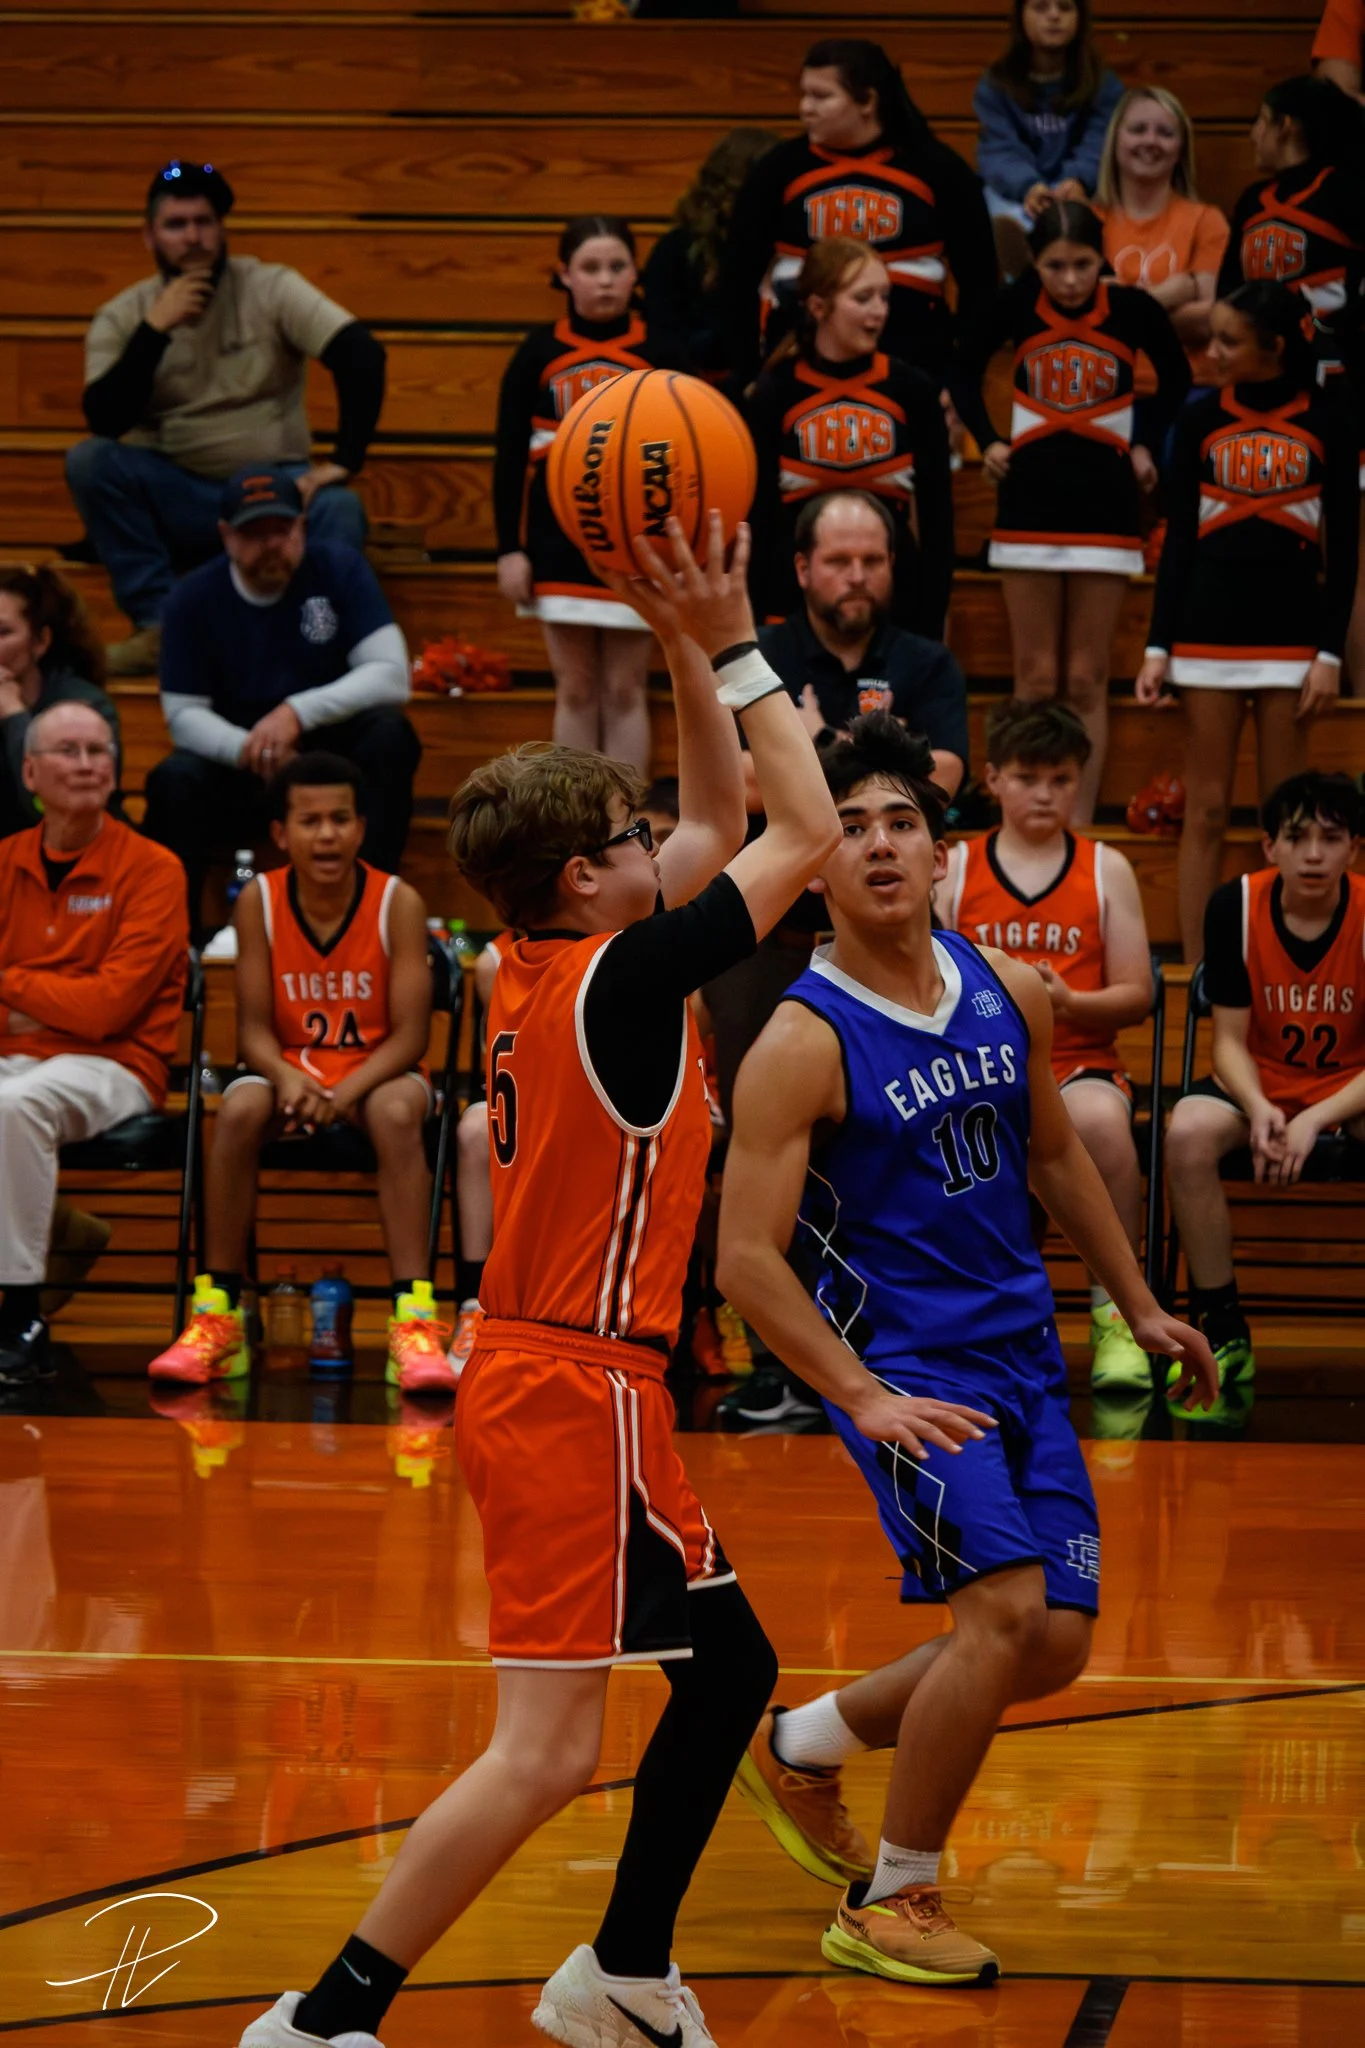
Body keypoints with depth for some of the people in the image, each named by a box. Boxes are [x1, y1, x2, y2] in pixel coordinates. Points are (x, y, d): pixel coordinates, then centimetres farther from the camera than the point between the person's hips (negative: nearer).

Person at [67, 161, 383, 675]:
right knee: (88, 461, -25)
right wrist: (155, 329, -21)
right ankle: (160, 627, -24)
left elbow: (362, 353, -16)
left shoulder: (270, 290, -4)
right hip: (175, 501, 2)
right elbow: (105, 421, -15)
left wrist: (343, 461, -25)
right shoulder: (121, 318, 0)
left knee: (340, 509, -33)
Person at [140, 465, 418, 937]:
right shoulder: (195, 598, -4)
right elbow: (183, 713, -7)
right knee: (175, 782, -30)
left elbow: (392, 675, -16)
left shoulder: (340, 570, -7)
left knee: (389, 733, -30)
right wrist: (252, 752, -28)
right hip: (237, 769, 0)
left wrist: (299, 713, -30)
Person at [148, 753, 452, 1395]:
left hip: (376, 1070, -1)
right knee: (239, 1108, -31)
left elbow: (409, 1034, -13)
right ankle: (217, 1319, -24)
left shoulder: (398, 903, -12)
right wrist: (287, 1077, -28)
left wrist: (346, 1092, -29)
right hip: (290, 1067, 2)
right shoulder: (258, 902, -7)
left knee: (396, 1113, -36)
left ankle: (414, 1321, -38)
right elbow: (254, 1028, -6)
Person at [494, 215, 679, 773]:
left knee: (625, 690, 1)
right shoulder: (539, 354, 3)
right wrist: (509, 549, -1)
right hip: (561, 539, 1)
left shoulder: (660, 353, 1)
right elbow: (509, 459, 5)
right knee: (575, 690, 5)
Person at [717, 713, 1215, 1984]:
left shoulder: (1010, 995, 3)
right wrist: (866, 1401, -26)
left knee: (1056, 1647, 7)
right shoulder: (803, 1045, -16)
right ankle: (890, 1905, -5)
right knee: (1007, 1605, -21)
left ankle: (798, 1749, 29)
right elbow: (746, 1258, -18)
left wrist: (1139, 1307, 23)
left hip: (1019, 1353, 7)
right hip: (899, 1357, -7)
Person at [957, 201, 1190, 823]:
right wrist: (987, 440, 3)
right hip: (1029, 501, 0)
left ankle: (1080, 825, 5)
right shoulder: (1016, 304, -6)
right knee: (1036, 677, 2)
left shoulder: (1133, 308, -7)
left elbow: (1176, 379, 13)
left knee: (1087, 681, 2)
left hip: (1106, 506, 0)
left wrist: (1147, 444, 6)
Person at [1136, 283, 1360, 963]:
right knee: (1205, 810, 1)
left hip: (1291, 631, -1)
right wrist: (1158, 647, 0)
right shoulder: (1201, 420, 4)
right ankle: (1194, 969, 3)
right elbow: (1178, 541, 6)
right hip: (1209, 630, 1)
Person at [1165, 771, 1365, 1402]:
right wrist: (1258, 1110, -27)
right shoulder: (1235, 906, -11)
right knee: (1188, 1131, -31)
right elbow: (1230, 1038, -6)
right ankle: (1221, 1330, -19)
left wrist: (1314, 1120, -28)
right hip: (1261, 1082, 2)